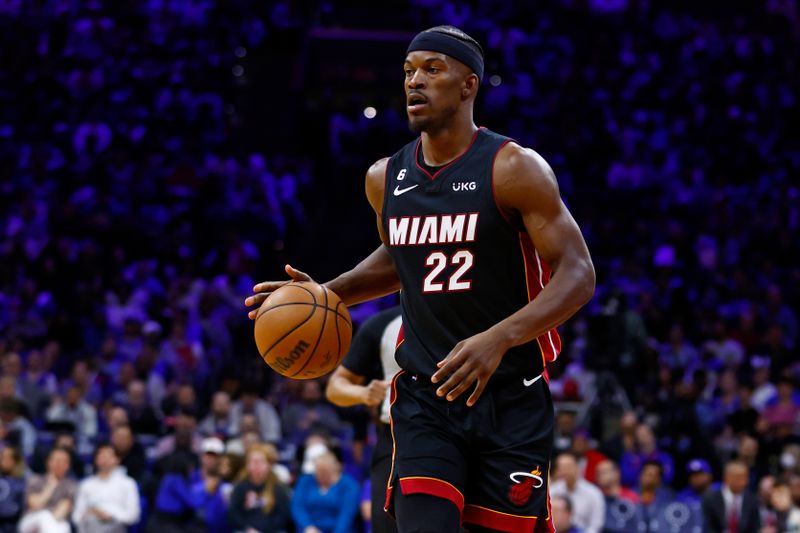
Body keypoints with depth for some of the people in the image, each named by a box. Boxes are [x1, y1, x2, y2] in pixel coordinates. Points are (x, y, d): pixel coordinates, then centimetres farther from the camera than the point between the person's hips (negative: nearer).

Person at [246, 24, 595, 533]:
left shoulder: (513, 168, -12)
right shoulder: (386, 178, 6)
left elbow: (578, 273, -17)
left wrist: (499, 339, -31)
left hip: (511, 400, -3)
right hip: (426, 396, 3)